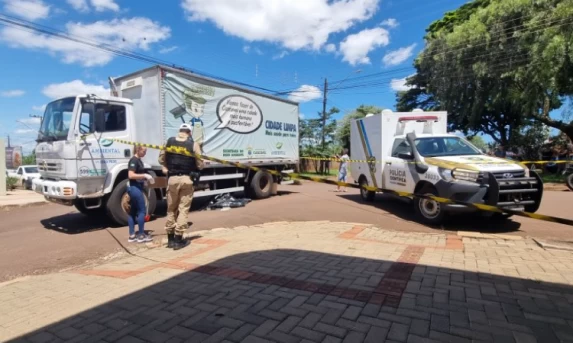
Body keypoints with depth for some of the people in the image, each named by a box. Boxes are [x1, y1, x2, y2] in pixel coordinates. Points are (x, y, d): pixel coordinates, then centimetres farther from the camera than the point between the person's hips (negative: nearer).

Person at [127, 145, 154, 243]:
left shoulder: (138, 160, 14)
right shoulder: (134, 160, -15)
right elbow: (131, 175, -23)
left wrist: (145, 179, 7)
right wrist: (145, 175, -20)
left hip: (136, 187, 10)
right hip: (135, 188, -10)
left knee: (133, 211, 10)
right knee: (142, 211, -3)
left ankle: (132, 236, 16)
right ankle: (141, 235, 5)